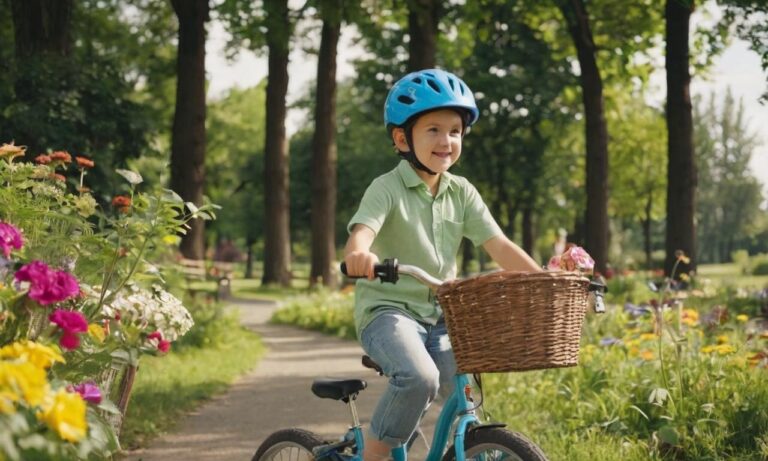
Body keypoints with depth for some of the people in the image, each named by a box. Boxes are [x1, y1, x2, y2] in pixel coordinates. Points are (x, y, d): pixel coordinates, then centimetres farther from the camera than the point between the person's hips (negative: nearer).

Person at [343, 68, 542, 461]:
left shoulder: (461, 193, 7)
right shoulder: (388, 189, -10)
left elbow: (499, 246, 2)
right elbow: (361, 232, -28)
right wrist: (360, 255, -53)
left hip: (440, 317, 6)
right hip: (388, 310, -6)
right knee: (419, 377, -32)